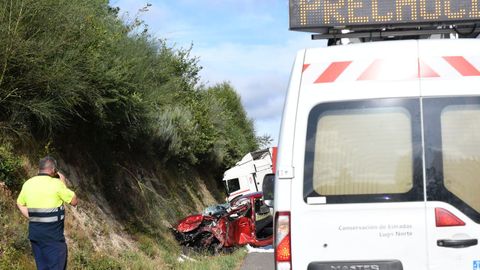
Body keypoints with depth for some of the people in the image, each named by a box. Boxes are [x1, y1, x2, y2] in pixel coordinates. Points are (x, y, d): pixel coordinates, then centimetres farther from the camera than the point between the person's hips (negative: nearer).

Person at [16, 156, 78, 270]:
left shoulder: (28, 184, 7)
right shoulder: (56, 184, -11)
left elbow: (20, 204, 22)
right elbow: (74, 201, -3)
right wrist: (64, 184, 8)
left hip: (34, 232, 6)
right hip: (53, 234, -6)